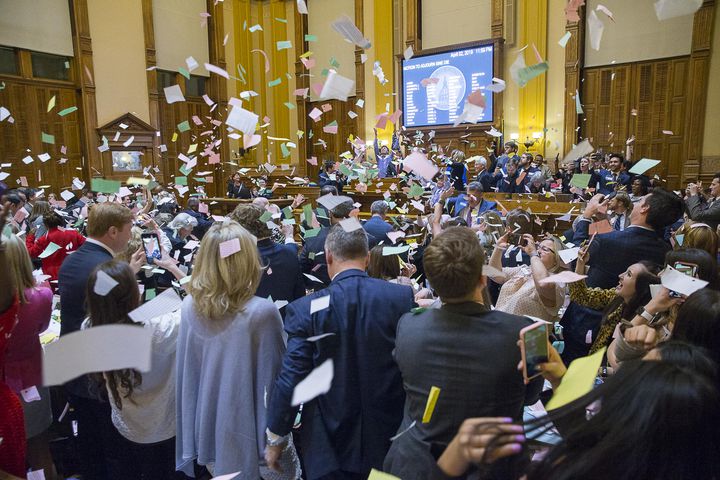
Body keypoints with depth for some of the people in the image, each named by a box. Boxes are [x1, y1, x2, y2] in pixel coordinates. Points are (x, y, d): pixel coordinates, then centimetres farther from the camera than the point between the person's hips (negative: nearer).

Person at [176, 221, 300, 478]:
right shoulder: (263, 312, -23)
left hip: (208, 427, 5)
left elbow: (185, 373, 1)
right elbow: (275, 374, -14)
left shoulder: (189, 306, -8)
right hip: (248, 434, -4)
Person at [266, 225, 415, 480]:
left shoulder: (305, 309, -17)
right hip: (388, 440, 2)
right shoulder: (403, 296, -12)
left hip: (329, 447, -2)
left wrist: (275, 439, 1)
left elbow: (290, 379, -13)